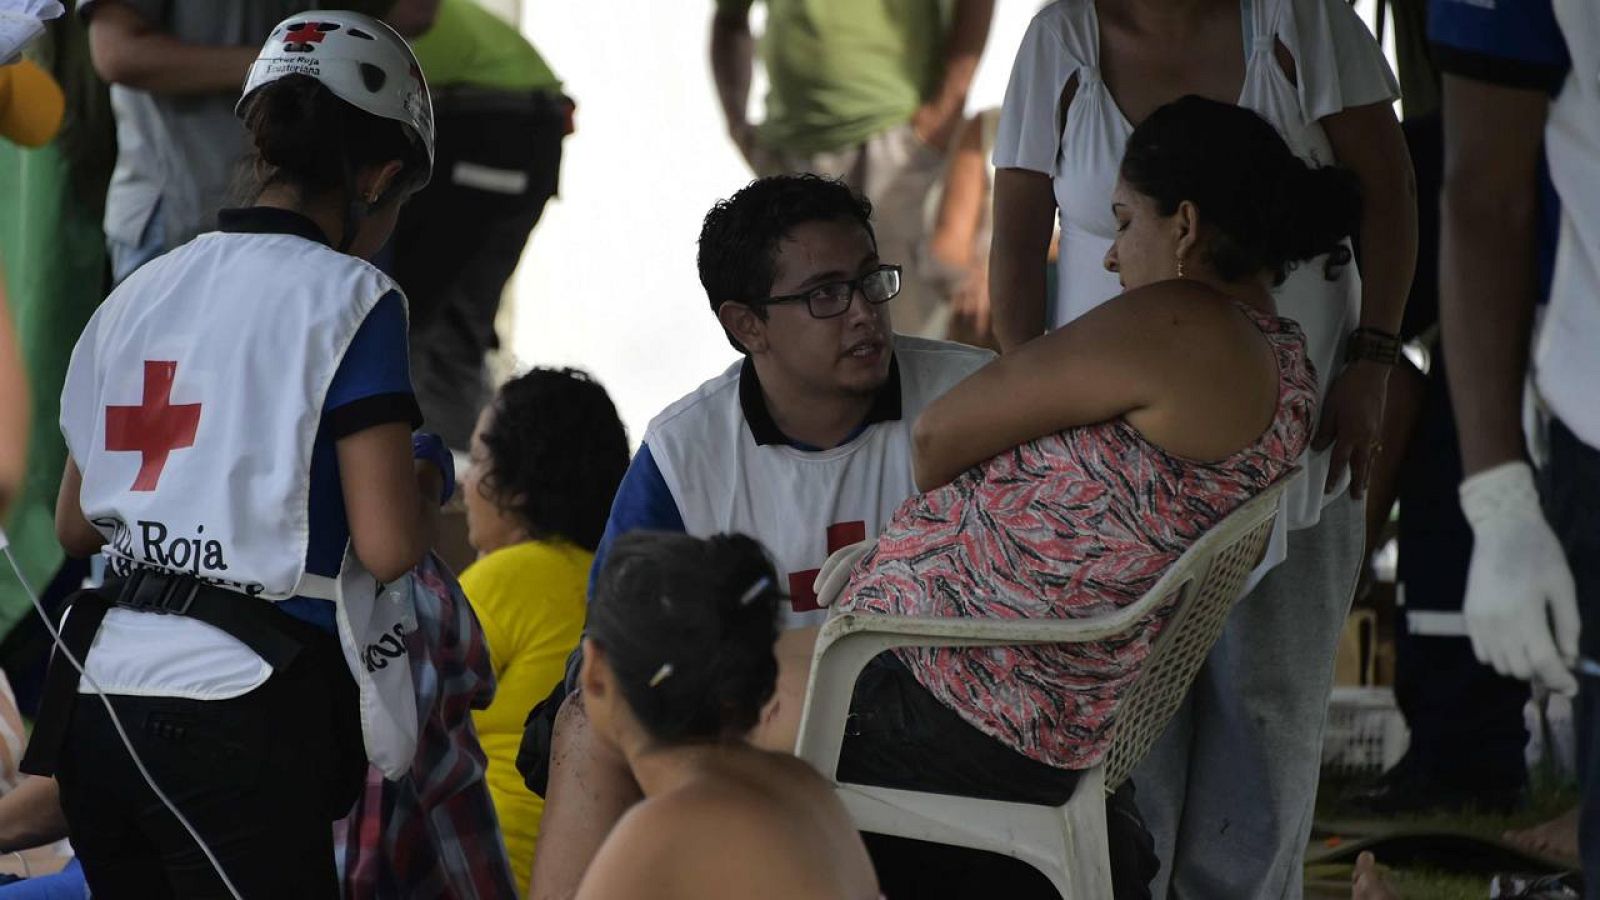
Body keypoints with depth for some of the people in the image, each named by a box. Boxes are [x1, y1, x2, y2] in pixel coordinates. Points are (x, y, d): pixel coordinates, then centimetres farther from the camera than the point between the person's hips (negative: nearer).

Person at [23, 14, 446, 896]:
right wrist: (429, 481, 11)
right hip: (240, 714, -7)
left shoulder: (136, 295, 14)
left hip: (100, 695, 7)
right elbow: (388, 547, -10)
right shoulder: (350, 299, -5)